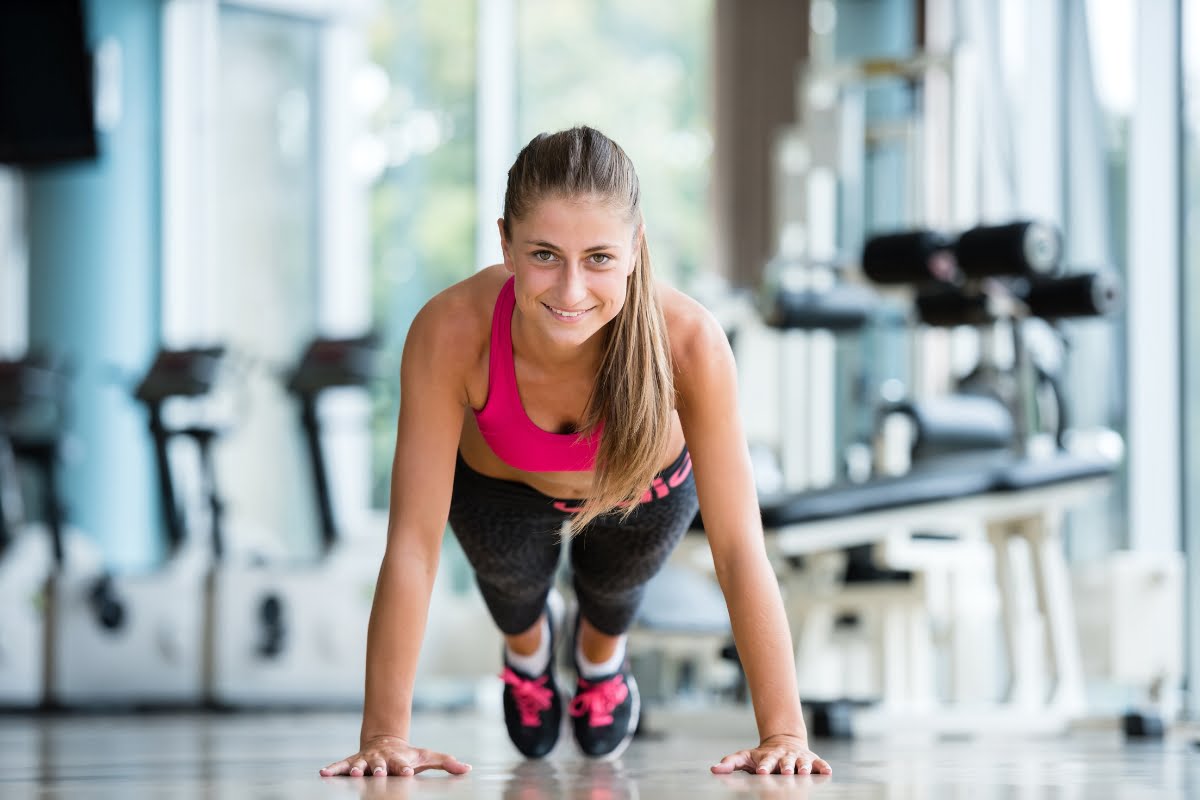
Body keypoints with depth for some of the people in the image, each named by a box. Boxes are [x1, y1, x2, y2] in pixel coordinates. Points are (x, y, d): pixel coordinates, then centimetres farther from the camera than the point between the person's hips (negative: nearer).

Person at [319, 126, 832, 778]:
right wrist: (384, 735, -39)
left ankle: (601, 652, 61)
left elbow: (739, 551, -37)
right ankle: (526, 642, 51)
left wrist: (783, 733, -40)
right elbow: (412, 546, -37)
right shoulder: (450, 333, -43)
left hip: (645, 491, 1)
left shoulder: (688, 341, -44)